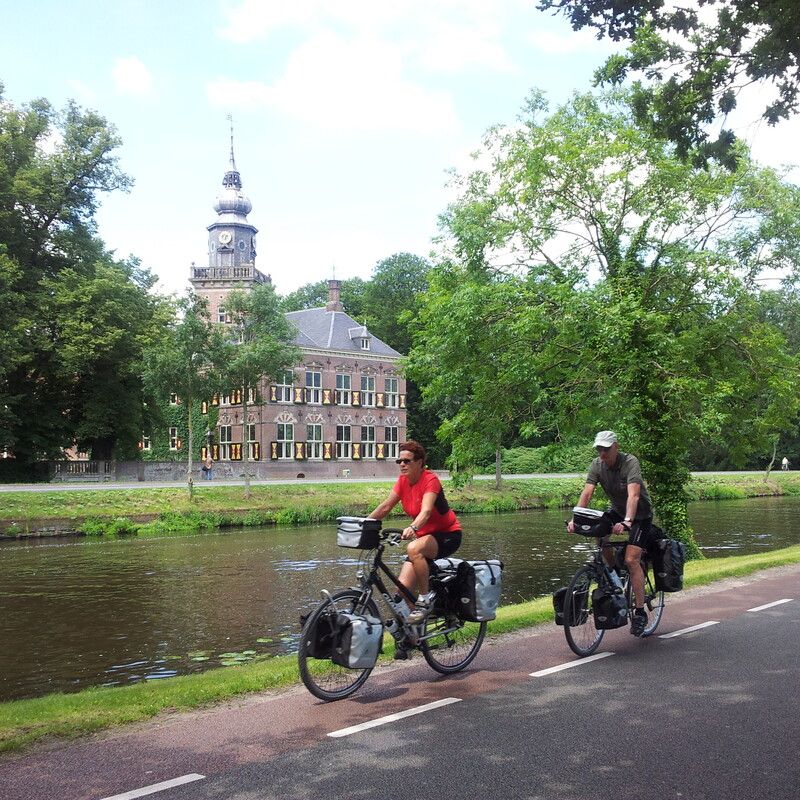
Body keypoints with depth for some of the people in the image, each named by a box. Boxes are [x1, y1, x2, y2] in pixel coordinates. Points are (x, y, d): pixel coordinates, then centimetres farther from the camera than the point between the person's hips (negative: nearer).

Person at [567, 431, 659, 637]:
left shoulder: (630, 462, -27)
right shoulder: (597, 465, -11)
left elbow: (633, 495, -39)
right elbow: (587, 493, -20)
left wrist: (626, 522, -54)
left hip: (640, 514, -6)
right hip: (617, 510, 6)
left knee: (631, 560, -19)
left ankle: (640, 612, -8)